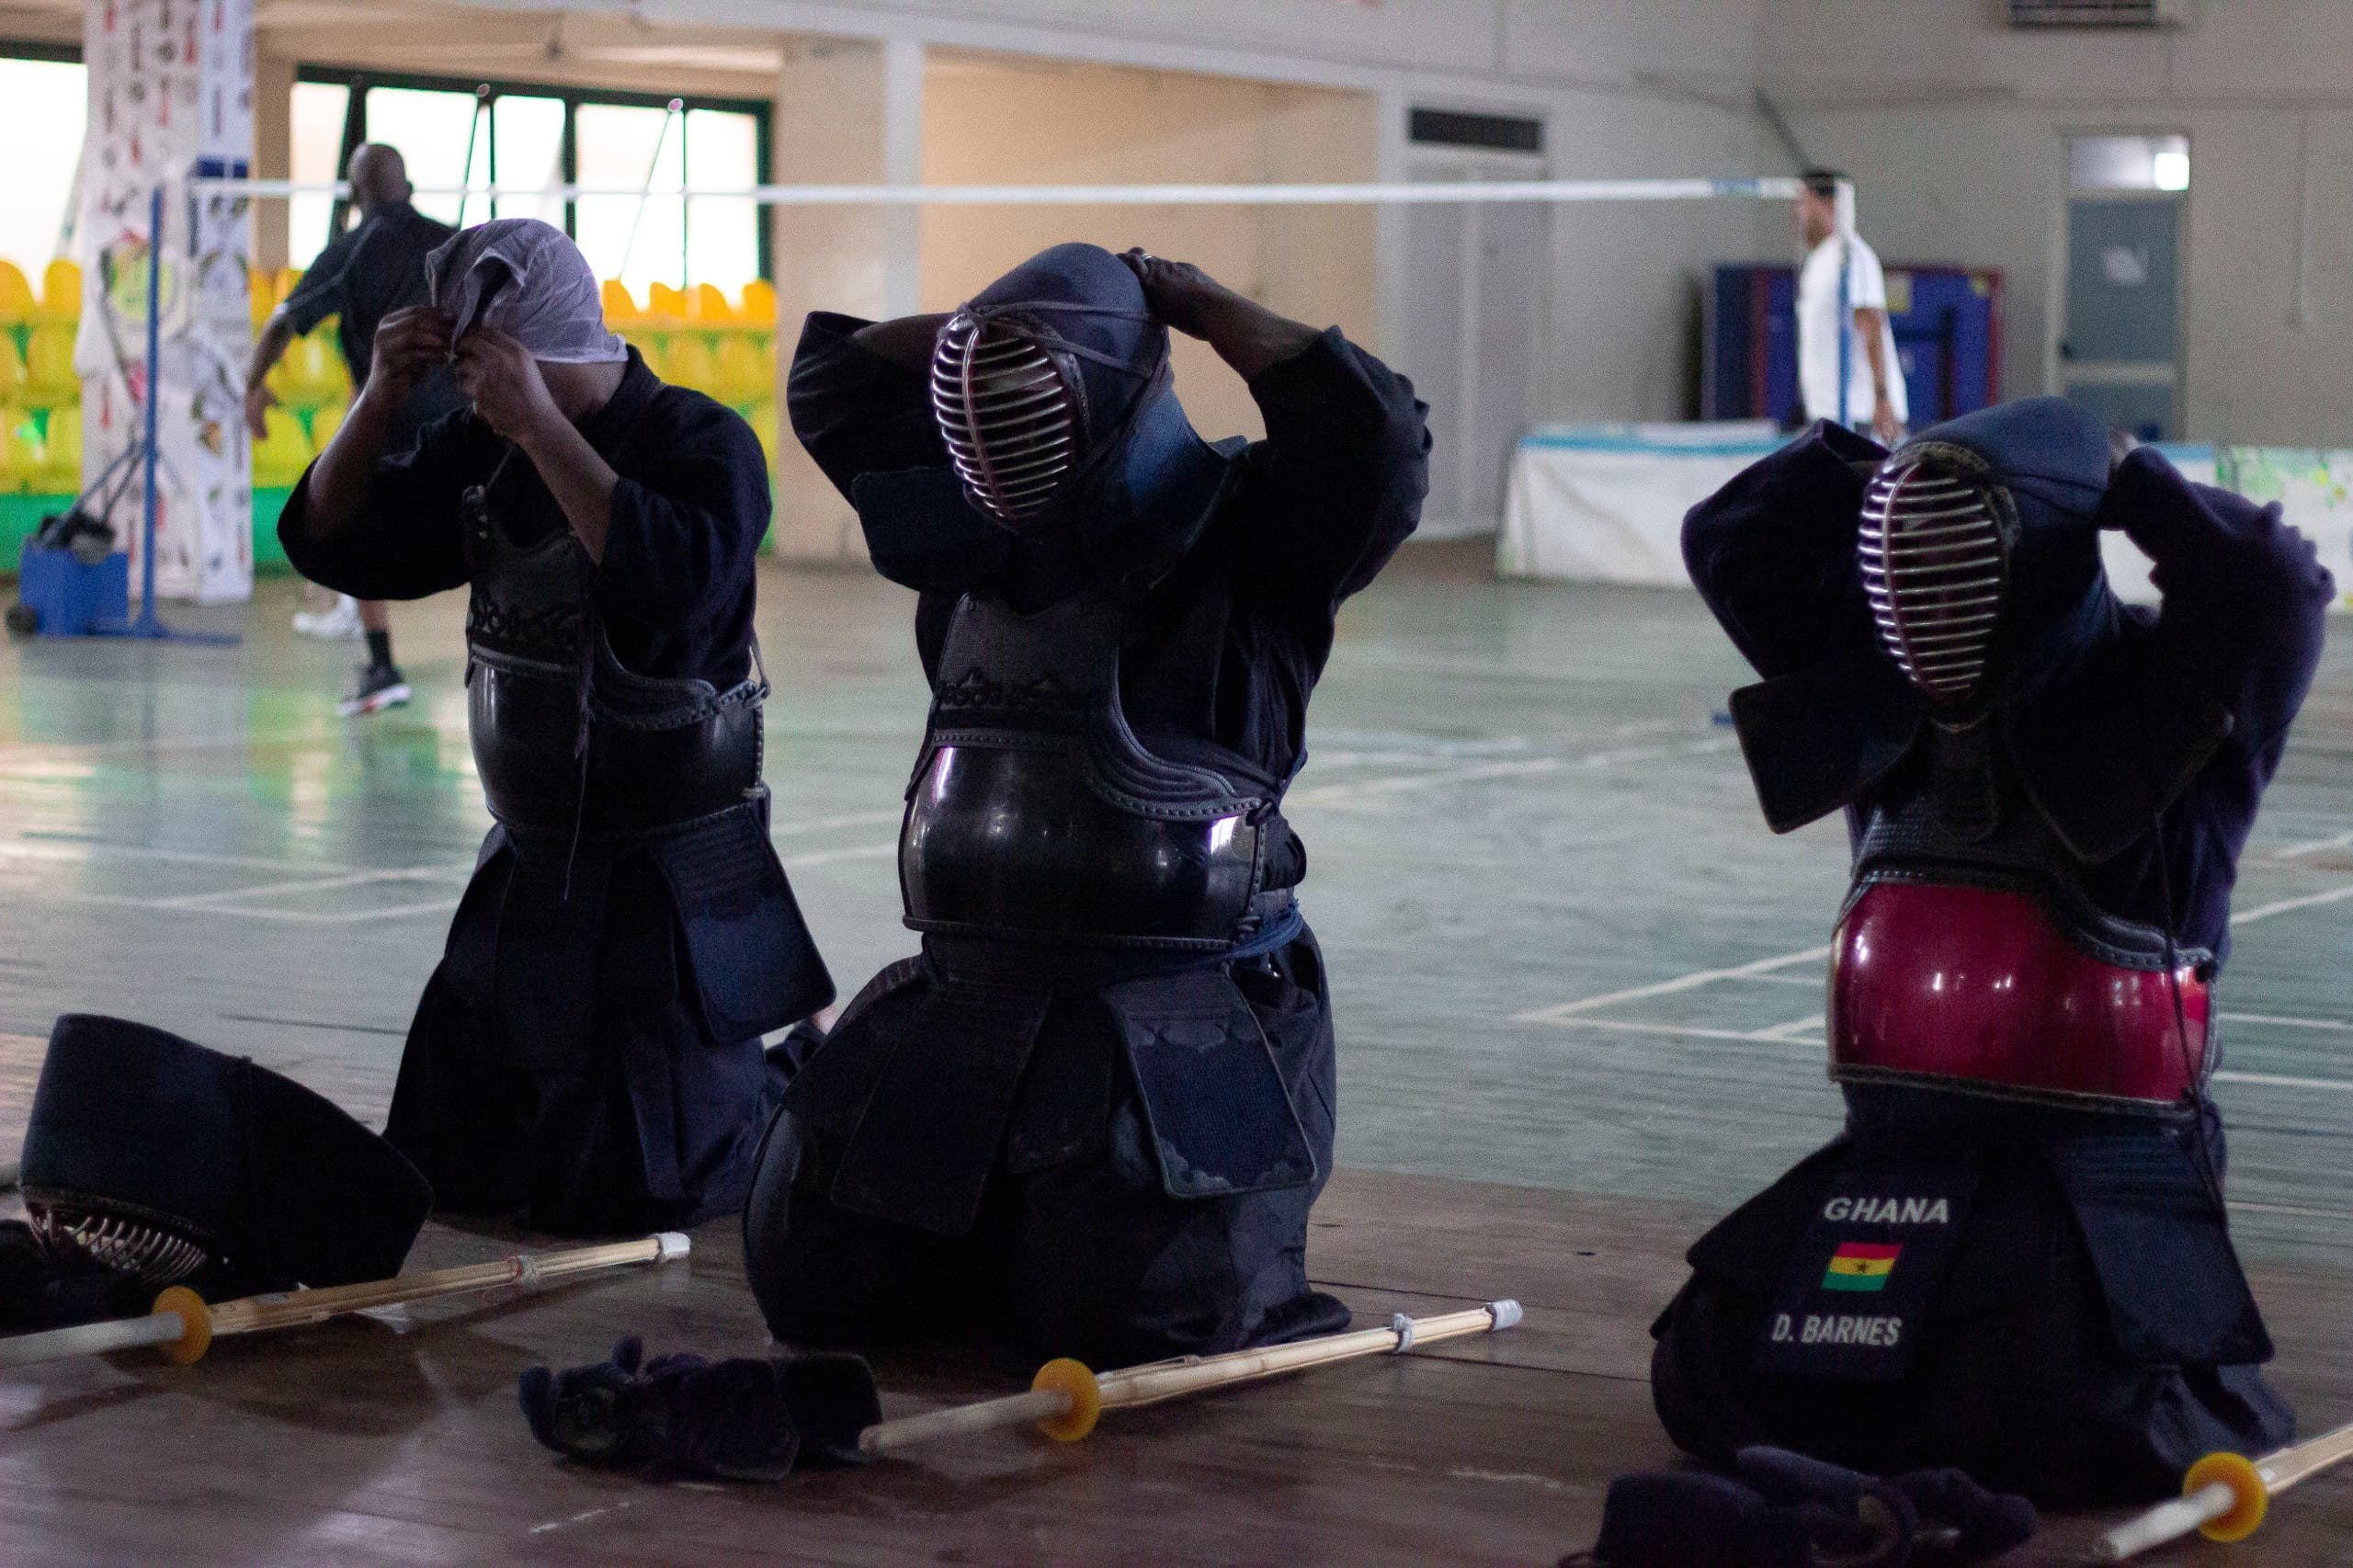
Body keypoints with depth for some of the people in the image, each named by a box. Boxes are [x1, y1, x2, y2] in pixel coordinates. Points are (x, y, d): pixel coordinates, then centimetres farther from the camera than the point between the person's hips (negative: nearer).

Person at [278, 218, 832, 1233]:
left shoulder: (701, 443, -15)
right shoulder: (479, 454, 4)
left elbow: (680, 581, -34)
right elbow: (330, 542, 4)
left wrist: (542, 427, -33)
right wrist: (381, 397, -11)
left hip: (674, 874, -7)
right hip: (529, 866, 7)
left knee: (612, 1198, -9)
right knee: (443, 1169, 11)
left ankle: (791, 1094, 19)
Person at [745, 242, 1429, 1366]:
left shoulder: (1248, 537, -5)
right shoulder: (976, 537, 11)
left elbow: (1378, 444, -23)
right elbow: (832, 389, 21)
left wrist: (1197, 305, -12)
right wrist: (985, 333, 9)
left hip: (1184, 1013, -6)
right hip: (967, 993, 6)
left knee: (1130, 1314, -21)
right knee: (807, 1274, 2)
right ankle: (1020, 1238, 29)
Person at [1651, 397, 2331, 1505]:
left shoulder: (2156, 708, -8)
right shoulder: (1882, 704, 9)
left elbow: (2272, 589, -26)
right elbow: (1732, 549, 15)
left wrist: (2124, 487, -13)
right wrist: (1862, 469, 3)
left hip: (2096, 1174, -6)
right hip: (1890, 1157, 6)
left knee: (2052, 1425, -25)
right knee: (1707, 1383, -3)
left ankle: (2210, 1403, 12)